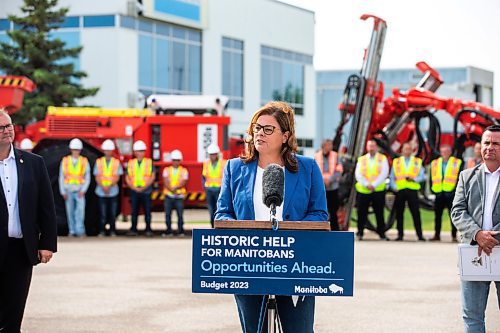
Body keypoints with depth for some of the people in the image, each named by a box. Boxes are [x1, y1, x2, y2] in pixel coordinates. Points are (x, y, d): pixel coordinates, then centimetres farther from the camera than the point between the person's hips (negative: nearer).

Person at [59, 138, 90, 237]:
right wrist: (63, 192, 0)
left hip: (79, 191, -1)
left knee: (80, 209, -17)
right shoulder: (65, 161, 6)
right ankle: (72, 231, 9)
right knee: (70, 212, 2)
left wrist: (83, 191, -7)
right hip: (68, 191, 1)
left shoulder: (84, 161, 5)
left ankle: (80, 231, -20)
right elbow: (61, 177, 7)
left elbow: (87, 178, 5)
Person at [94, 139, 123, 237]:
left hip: (113, 191, 0)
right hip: (101, 191, 0)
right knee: (102, 213, -3)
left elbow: (117, 177, 1)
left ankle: (112, 231, 6)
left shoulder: (116, 162, 6)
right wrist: (103, 187, -12)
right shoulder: (99, 162, 7)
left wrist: (109, 186, -14)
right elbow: (97, 177, 3)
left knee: (112, 213, 1)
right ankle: (102, 231, 1)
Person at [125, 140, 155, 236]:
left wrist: (144, 187, -10)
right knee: (134, 211, 2)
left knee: (147, 211, -1)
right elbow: (127, 178, 7)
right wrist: (134, 188, -7)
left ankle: (148, 229, 4)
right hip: (134, 191, 1)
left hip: (146, 191, -1)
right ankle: (133, 229, 6)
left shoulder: (149, 162, 5)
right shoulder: (130, 163, 9)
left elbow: (152, 177, 0)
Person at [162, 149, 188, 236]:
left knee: (180, 214, -6)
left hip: (179, 196, -1)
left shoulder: (184, 171, 8)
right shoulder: (167, 170, 10)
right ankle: (169, 230, 5)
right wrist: (172, 190, -17)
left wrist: (176, 188, -23)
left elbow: (183, 183, -4)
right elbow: (166, 182, -1)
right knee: (168, 214, -2)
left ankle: (180, 230, 2)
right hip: (169, 195, 1)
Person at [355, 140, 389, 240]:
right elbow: (358, 174, 1)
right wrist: (367, 184, -14)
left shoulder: (382, 159, 7)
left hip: (378, 190, -1)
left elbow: (384, 174, -5)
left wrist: (374, 185, -15)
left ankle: (381, 233, 8)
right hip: (363, 190, 1)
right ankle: (360, 233, 11)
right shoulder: (361, 160, 11)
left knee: (379, 213, 2)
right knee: (362, 213, 1)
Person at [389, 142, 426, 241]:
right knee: (399, 214, 1)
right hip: (400, 191, 1)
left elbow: (422, 177, 6)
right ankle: (400, 234, 8)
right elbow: (392, 178, 11)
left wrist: (414, 179, -12)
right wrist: (394, 187, -5)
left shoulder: (417, 162, 11)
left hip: (412, 190, -1)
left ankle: (420, 235, -3)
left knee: (416, 213, -5)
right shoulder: (396, 162, 13)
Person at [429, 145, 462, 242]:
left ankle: (454, 236, 4)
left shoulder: (457, 163, 0)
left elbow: (460, 178, -3)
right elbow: (431, 178, 13)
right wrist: (433, 189, 1)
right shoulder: (435, 163, 11)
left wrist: (456, 190, -11)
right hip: (439, 194, 4)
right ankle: (437, 235, 13)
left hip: (451, 193, -4)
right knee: (437, 215, 7)